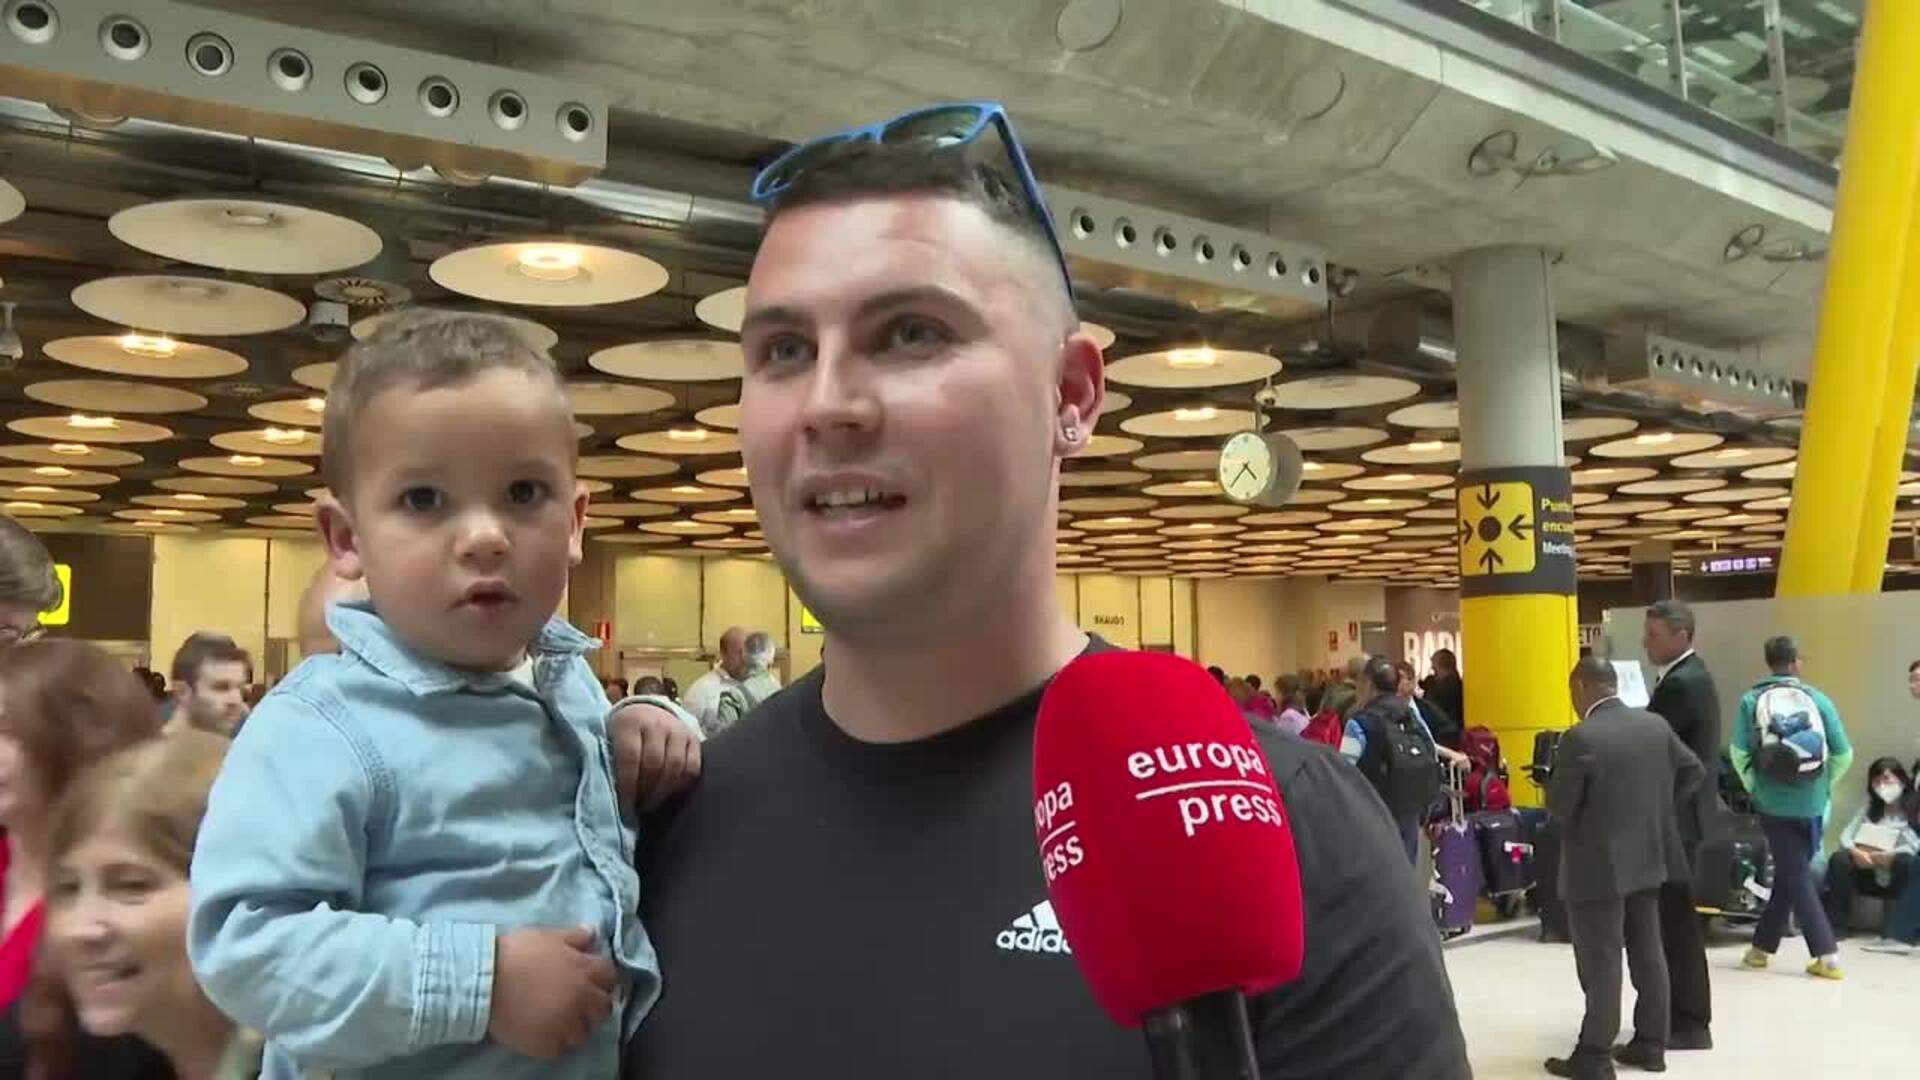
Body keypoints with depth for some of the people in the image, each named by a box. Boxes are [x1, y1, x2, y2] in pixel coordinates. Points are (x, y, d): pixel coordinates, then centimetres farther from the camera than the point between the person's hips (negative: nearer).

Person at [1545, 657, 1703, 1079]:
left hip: (1599, 866, -7)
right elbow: (1694, 770, 13)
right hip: (1649, 857, 7)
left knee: (1601, 961, -1)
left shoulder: (1580, 738, -20)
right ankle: (1650, 1044, 24)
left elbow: (1559, 806, -18)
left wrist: (1555, 778, 2)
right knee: (1647, 950, 15)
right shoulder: (1656, 725, 2)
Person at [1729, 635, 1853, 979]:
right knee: (1789, 874, 16)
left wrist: (1754, 787, 4)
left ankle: (1827, 955, -3)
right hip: (1812, 803, 2)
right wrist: (1823, 785, 10)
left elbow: (1739, 752, -11)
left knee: (1796, 876, 5)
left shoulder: (1751, 700, -3)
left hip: (1773, 802, -2)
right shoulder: (1818, 699, -1)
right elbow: (1844, 754, -4)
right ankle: (1763, 946, 22)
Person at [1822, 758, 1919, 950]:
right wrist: (1855, 852, -20)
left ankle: (1894, 934, -36)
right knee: (1839, 858, -22)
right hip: (1872, 875, 4)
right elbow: (1846, 835, 1)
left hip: (1899, 878, -4)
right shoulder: (1870, 808, 12)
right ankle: (1834, 927, -21)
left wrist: (1890, 857, -31)